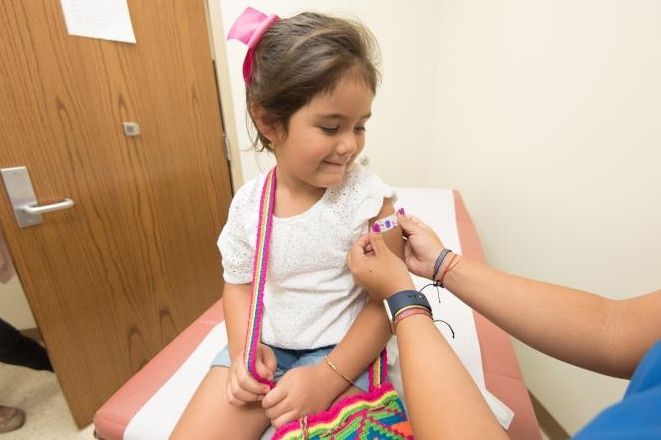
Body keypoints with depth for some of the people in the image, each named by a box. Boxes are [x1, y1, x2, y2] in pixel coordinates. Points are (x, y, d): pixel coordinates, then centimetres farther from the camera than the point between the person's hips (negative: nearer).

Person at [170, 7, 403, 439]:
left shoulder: (370, 199, -17)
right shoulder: (248, 202, -7)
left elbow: (388, 300, -13)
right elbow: (239, 282, 6)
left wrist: (328, 377, -19)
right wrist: (243, 348, -8)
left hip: (341, 352, -2)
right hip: (264, 347, 4)